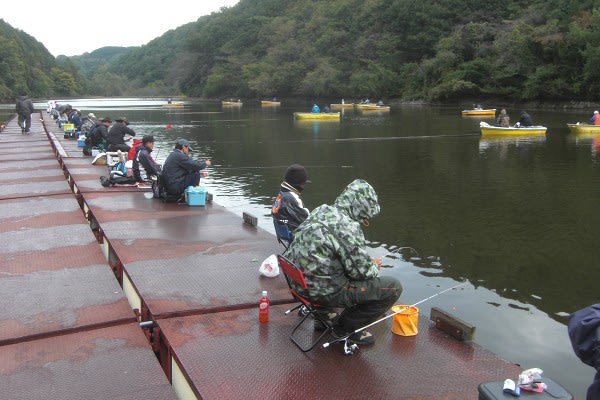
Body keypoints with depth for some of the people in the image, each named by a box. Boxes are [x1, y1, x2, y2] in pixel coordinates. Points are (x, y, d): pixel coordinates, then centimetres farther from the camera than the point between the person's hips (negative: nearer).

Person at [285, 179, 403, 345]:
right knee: (393, 287, -7)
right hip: (323, 291, -9)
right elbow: (362, 270, -15)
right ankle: (348, 326, 8)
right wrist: (375, 266, 7)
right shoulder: (348, 227, -21)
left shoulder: (320, 211, 6)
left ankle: (324, 314, 31)